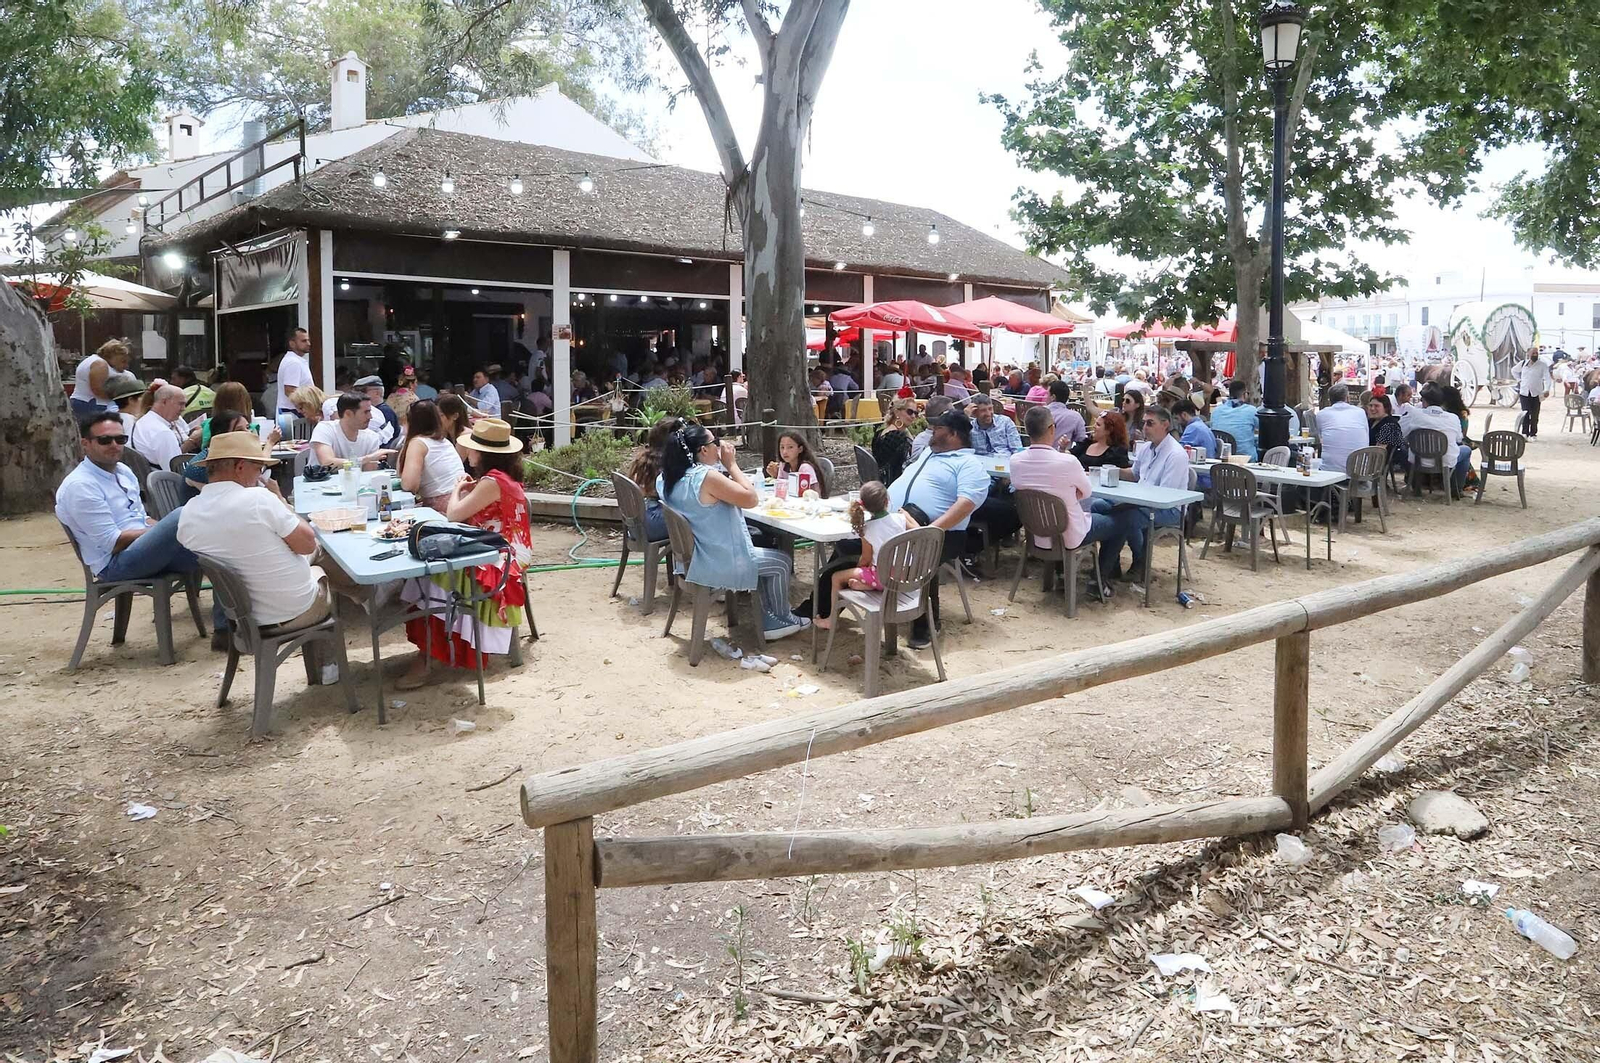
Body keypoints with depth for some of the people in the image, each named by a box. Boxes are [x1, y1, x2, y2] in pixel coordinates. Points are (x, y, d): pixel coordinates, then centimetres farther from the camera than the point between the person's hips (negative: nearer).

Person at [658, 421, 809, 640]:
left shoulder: (666, 479, 1)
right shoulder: (707, 476, -27)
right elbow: (751, 498, -20)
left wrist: (727, 466, 5)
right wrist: (731, 465, -11)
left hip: (689, 559, 9)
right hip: (718, 565, -9)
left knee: (762, 553, 29)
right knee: (781, 561, 14)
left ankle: (769, 621, 32)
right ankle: (782, 618, 31)